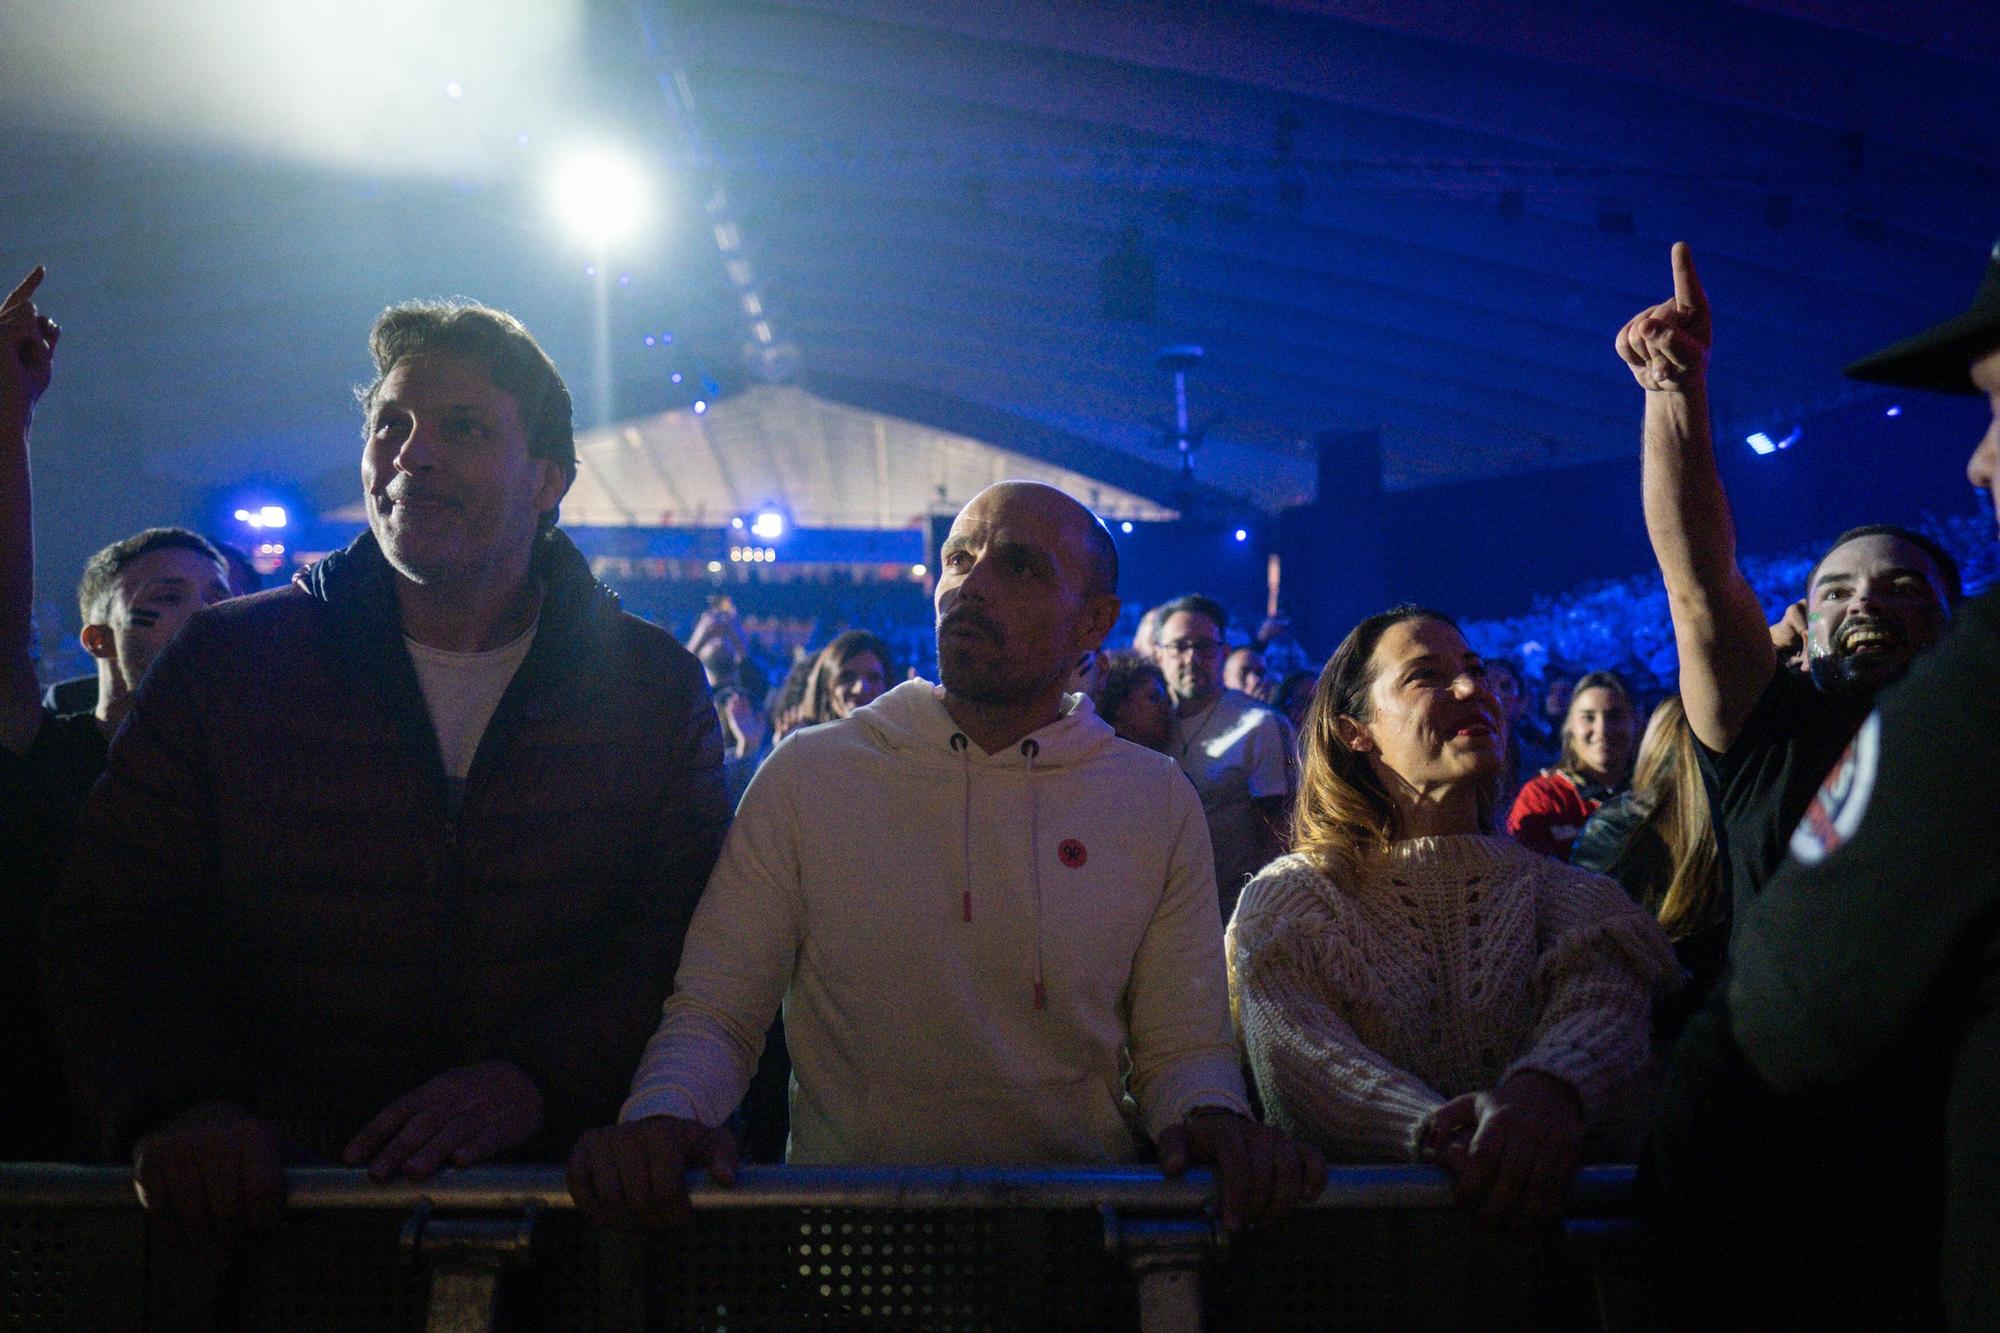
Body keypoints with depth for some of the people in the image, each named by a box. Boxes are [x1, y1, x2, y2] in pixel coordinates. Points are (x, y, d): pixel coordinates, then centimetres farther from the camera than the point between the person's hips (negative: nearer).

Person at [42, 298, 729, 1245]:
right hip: (278, 1194, 1)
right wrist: (175, 1103, -10)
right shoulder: (227, 663, 13)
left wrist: (532, 1080, -15)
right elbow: (114, 924, 10)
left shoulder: (656, 689, 11)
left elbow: (691, 935, 3)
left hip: (553, 1193, 0)